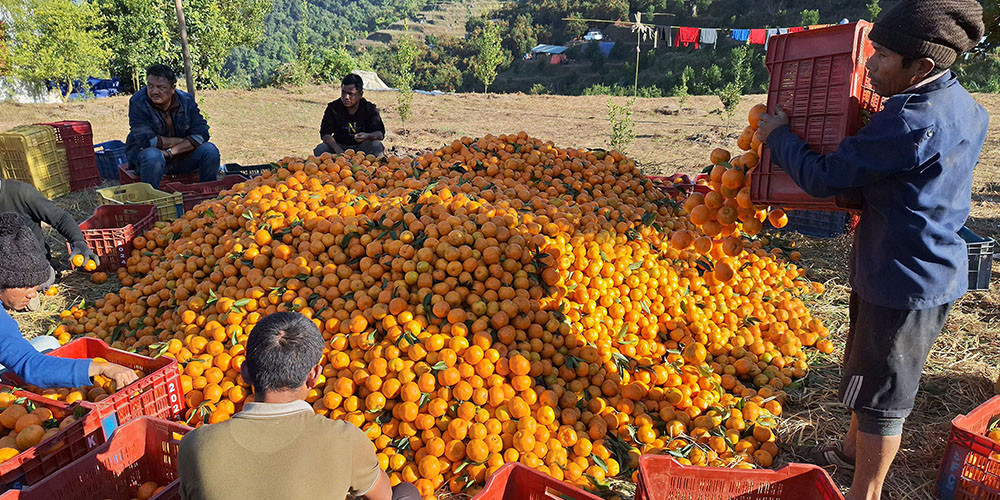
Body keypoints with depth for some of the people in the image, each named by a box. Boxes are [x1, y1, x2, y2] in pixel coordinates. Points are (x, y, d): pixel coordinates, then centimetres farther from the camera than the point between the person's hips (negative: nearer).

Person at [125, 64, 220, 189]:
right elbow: (147, 140, -23)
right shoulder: (138, 102, -15)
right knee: (153, 156, -37)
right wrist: (183, 141, -16)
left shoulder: (186, 100, -6)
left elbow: (202, 133, -15)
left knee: (210, 150, -20)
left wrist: (170, 151, -25)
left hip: (180, 154, 3)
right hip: (144, 152, -3)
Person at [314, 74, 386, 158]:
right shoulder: (333, 107, -4)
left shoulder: (370, 108, -5)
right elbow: (325, 133, -8)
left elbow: (380, 133, -10)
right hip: (339, 146, 2)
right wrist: (338, 150, -27)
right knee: (320, 150, -24)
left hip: (362, 147, -1)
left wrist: (367, 136, -35)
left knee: (377, 146, -30)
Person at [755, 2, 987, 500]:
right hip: (928, 272, 10)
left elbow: (824, 178, -22)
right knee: (868, 371, 25)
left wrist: (778, 135, -7)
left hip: (903, 282, -10)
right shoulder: (965, 108, 4)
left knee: (881, 390, 5)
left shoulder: (909, 122, -27)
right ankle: (853, 449, 46)